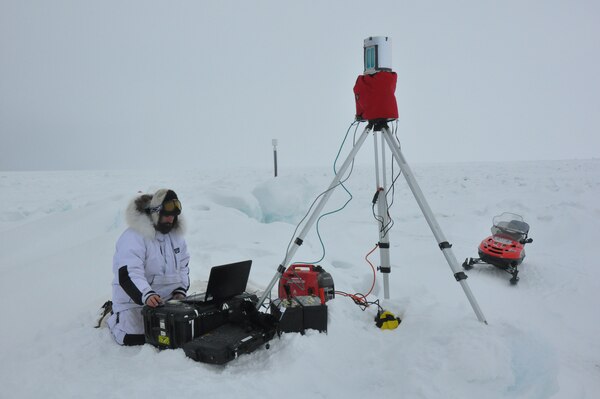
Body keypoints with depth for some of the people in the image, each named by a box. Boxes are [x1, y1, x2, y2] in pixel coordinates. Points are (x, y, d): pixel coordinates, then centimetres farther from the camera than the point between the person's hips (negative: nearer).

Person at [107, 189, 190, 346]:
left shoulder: (175, 234, 6)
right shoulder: (133, 237, -19)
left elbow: (183, 265, 14)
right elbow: (128, 274, -28)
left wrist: (180, 291, -1)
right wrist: (146, 295, -42)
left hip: (167, 299, 7)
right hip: (134, 300, -6)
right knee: (134, 338, -16)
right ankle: (113, 315, 18)